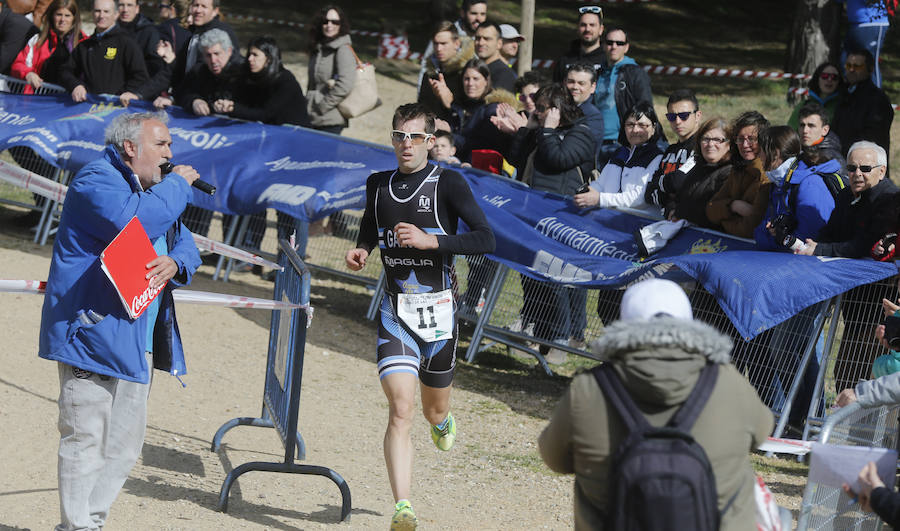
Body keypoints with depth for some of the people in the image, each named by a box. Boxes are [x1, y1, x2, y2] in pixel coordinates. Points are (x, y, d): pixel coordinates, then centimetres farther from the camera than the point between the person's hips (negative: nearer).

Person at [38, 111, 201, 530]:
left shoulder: (152, 190, 21)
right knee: (86, 437, -9)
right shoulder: (96, 180, -8)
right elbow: (134, 220, -26)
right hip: (93, 333, -9)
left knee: (126, 443, 11)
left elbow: (186, 246, 17)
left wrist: (174, 264, -8)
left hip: (135, 342, 9)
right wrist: (177, 185, -11)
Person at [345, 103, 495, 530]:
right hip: (395, 310, 1)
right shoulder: (378, 185, 7)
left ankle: (442, 421, 56)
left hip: (438, 309, -1)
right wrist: (361, 250, 5)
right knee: (400, 409, -15)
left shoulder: (448, 184, -6)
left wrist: (430, 240, -22)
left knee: (434, 410, 16)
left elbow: (485, 239, -13)